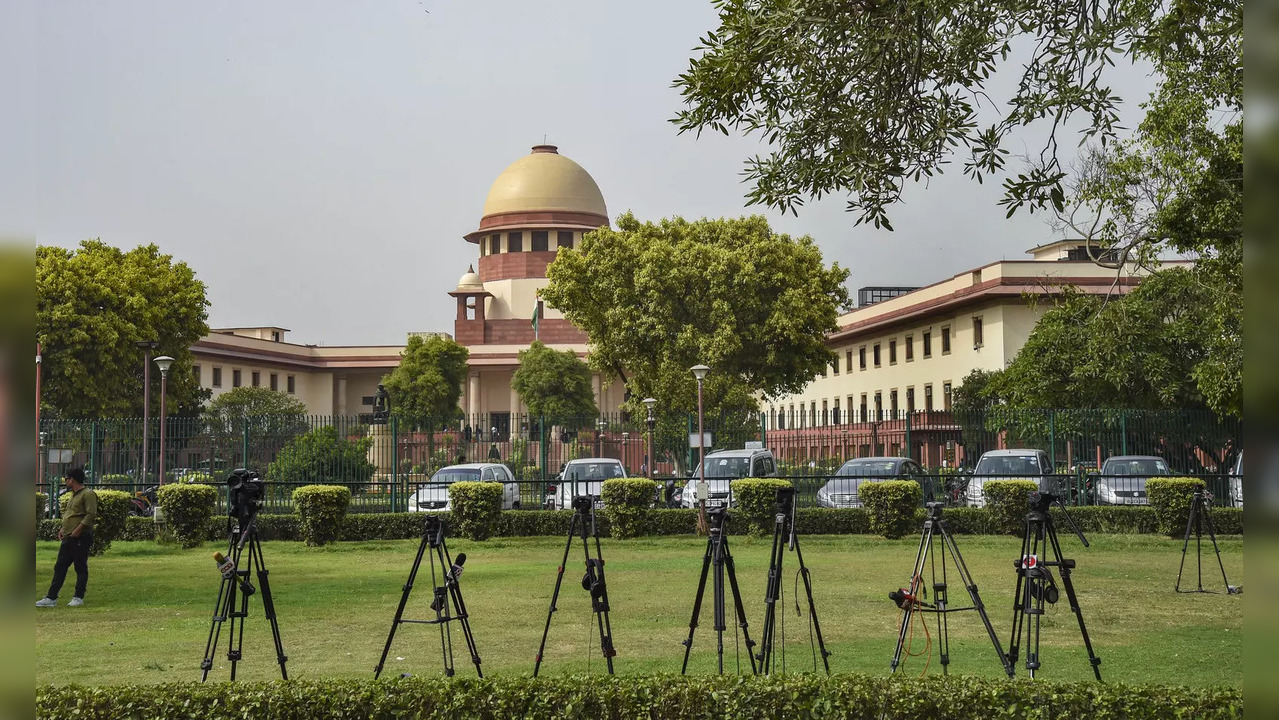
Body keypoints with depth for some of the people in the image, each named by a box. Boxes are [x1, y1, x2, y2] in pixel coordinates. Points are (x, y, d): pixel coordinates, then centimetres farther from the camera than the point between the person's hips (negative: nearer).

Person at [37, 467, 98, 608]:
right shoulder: (73, 495, 21)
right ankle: (51, 598, 8)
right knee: (59, 567, 7)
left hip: (81, 538, -10)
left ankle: (78, 598, 5)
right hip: (68, 538, 10)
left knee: (81, 568, -1)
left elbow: (91, 514, -19)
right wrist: (63, 529, 16)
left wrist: (78, 529, -22)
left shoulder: (88, 494, -10)